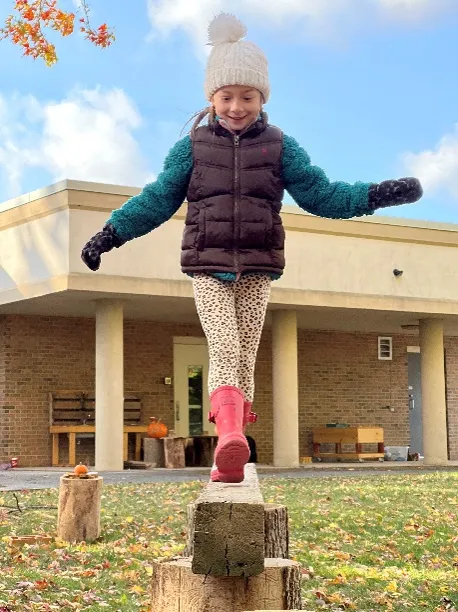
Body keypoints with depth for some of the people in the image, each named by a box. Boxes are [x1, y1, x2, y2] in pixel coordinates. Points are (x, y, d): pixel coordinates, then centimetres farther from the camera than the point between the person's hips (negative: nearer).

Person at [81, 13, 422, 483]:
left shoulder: (280, 148, 7)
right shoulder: (191, 147, 6)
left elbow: (321, 194, 7)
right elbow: (156, 200, 10)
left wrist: (379, 194, -4)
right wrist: (109, 234, 3)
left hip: (257, 270, 1)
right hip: (209, 268, -1)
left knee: (244, 356, 0)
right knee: (224, 348, -19)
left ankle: (227, 457, 4)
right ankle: (231, 440, -37)